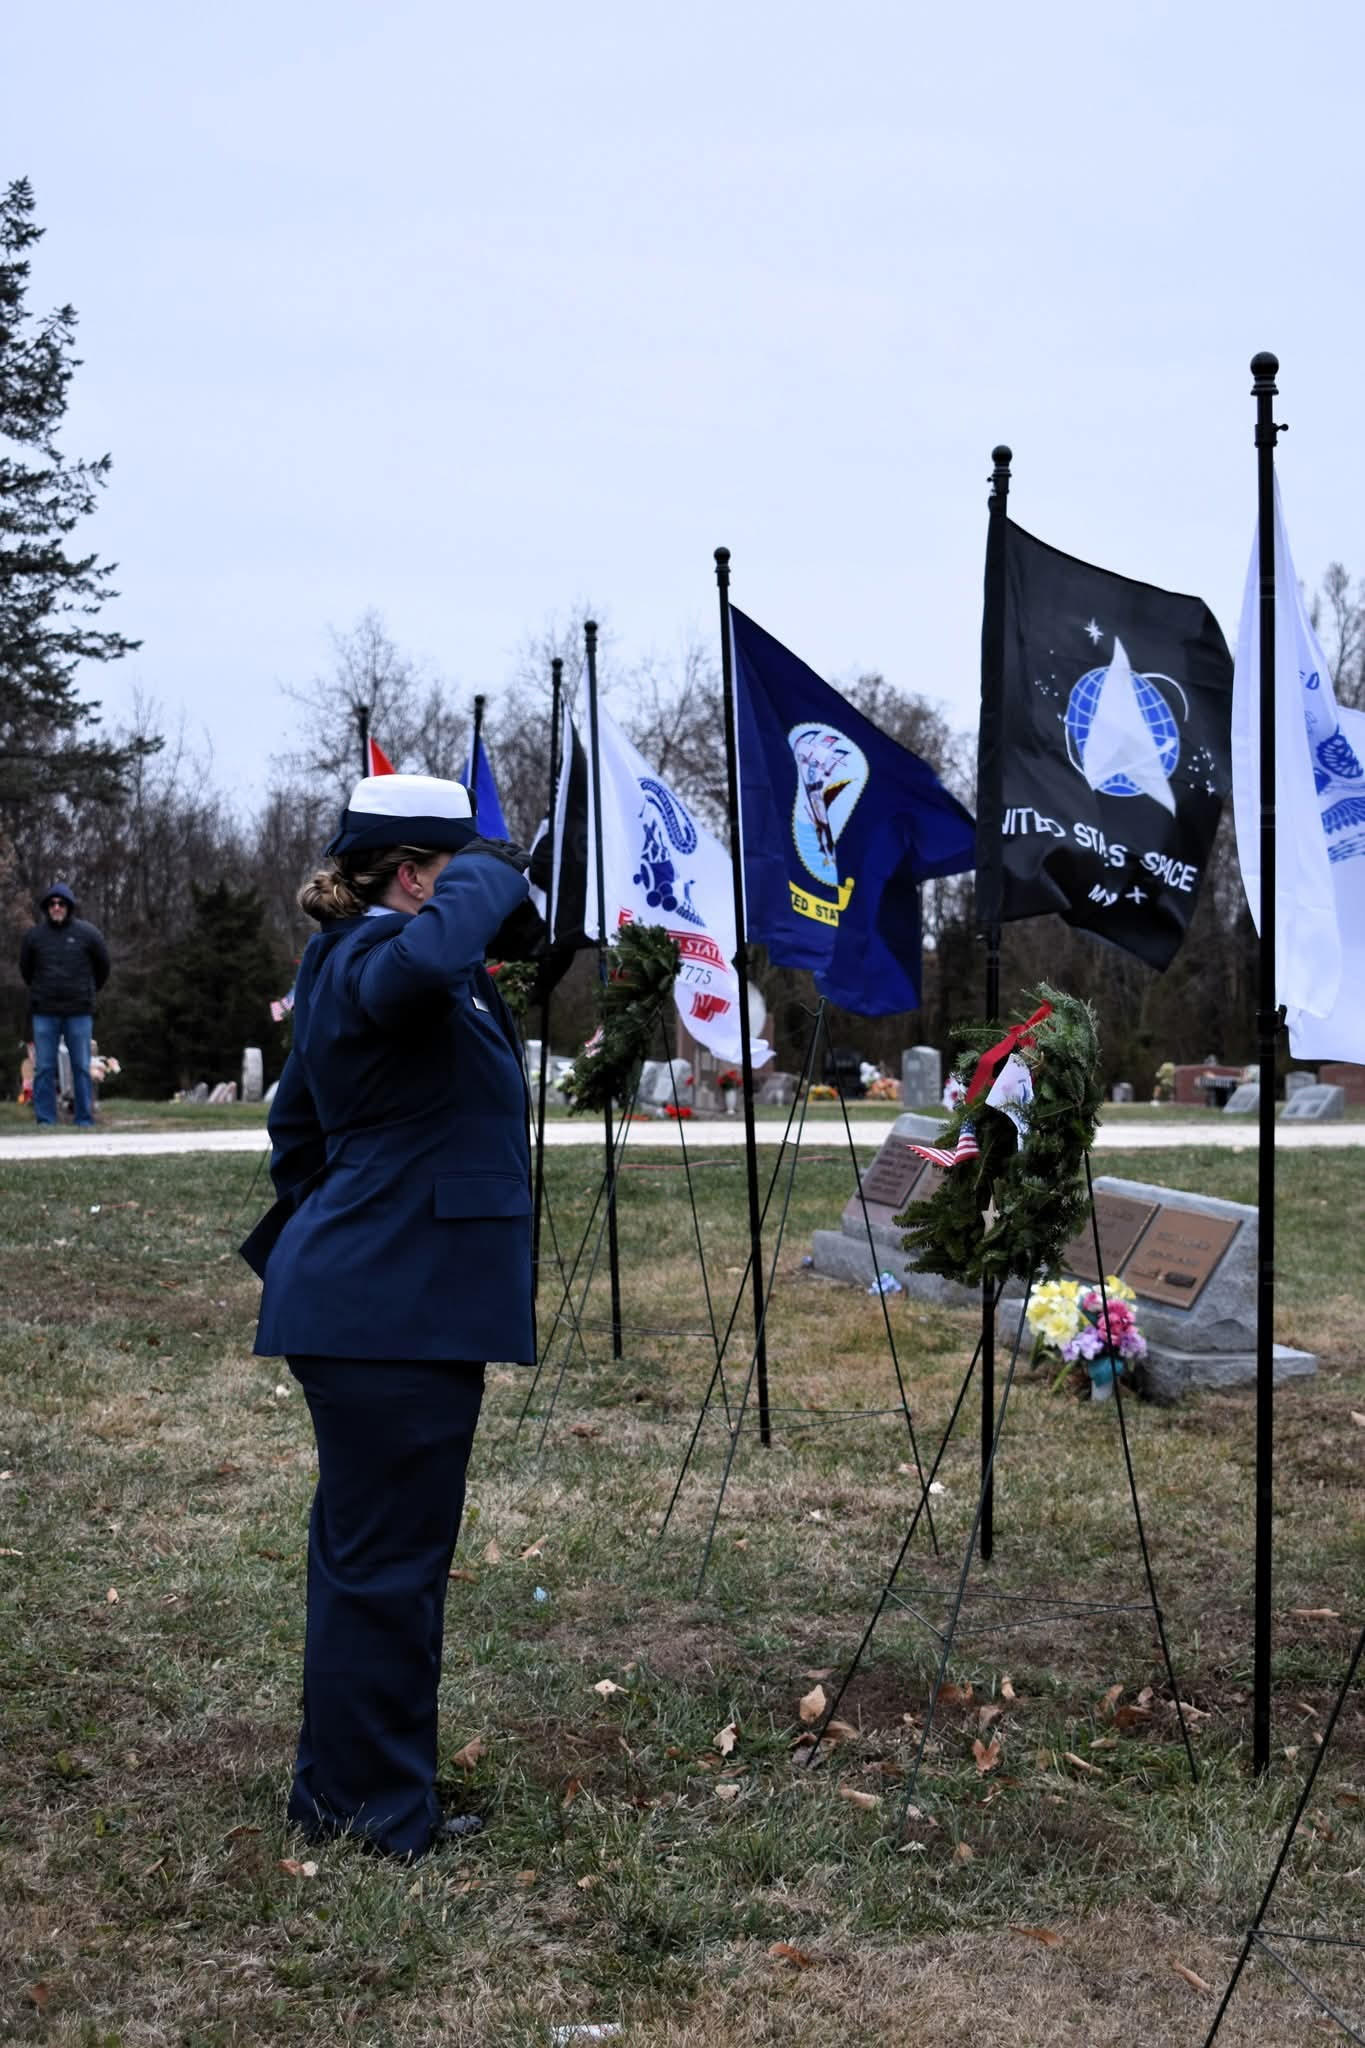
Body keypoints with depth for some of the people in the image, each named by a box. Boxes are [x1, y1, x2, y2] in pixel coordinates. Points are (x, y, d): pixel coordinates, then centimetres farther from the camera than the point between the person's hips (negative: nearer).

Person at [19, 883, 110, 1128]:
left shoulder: (86, 933, -1)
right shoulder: (34, 935, 2)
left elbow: (103, 965, 12)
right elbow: (25, 968, 18)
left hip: (79, 1013, -1)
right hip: (45, 1013, 1)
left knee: (82, 1068, 2)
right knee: (44, 1069, 1)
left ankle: (85, 1120, 8)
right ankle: (45, 1120, 5)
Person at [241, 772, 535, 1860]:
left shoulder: (346, 964, 17)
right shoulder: (376, 952, -15)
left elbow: (298, 1125, 26)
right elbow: (426, 958, -42)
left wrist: (314, 1228, 33)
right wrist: (492, 874, -24)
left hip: (362, 1305, 11)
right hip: (392, 1312, -11)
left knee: (367, 1551, 18)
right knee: (385, 1558, -1)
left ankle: (344, 1786, 30)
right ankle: (375, 1807, 10)